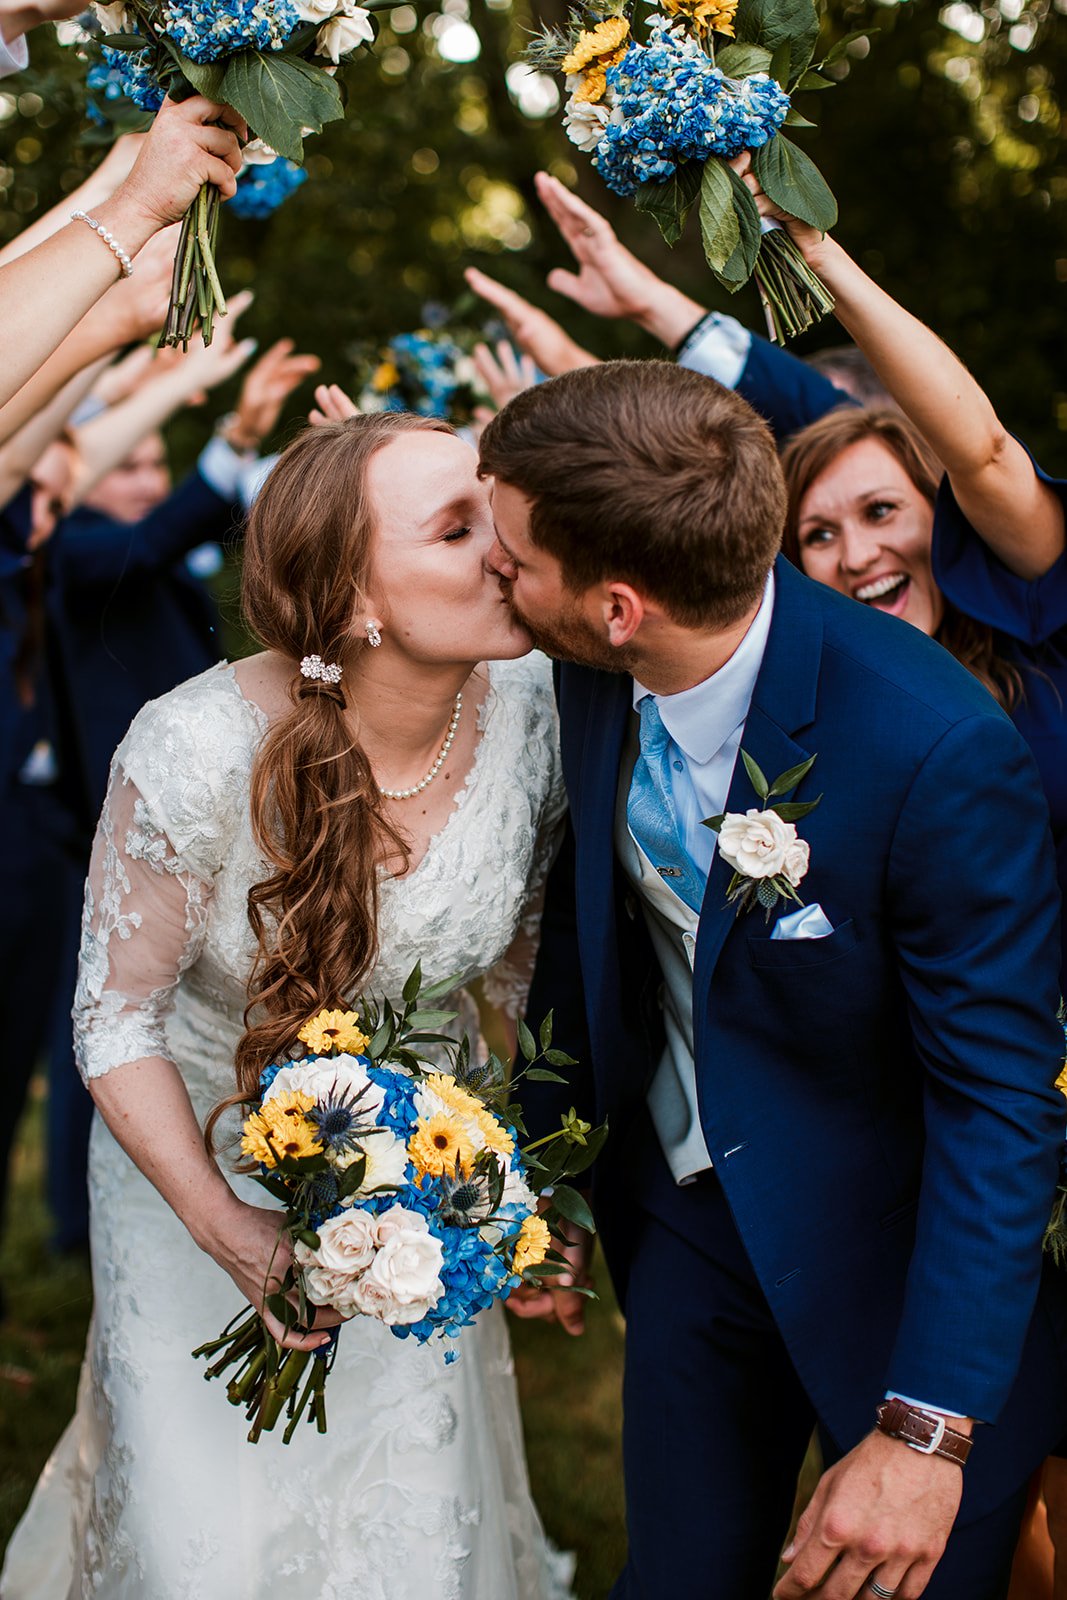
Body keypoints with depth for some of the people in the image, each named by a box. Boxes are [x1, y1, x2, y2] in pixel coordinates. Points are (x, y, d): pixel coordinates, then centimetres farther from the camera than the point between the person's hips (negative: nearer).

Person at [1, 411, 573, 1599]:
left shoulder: (537, 705, -20)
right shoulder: (197, 750, -32)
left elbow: (516, 952, -1)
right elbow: (118, 1018, -18)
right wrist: (227, 1231, -24)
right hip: (197, 1146, -3)